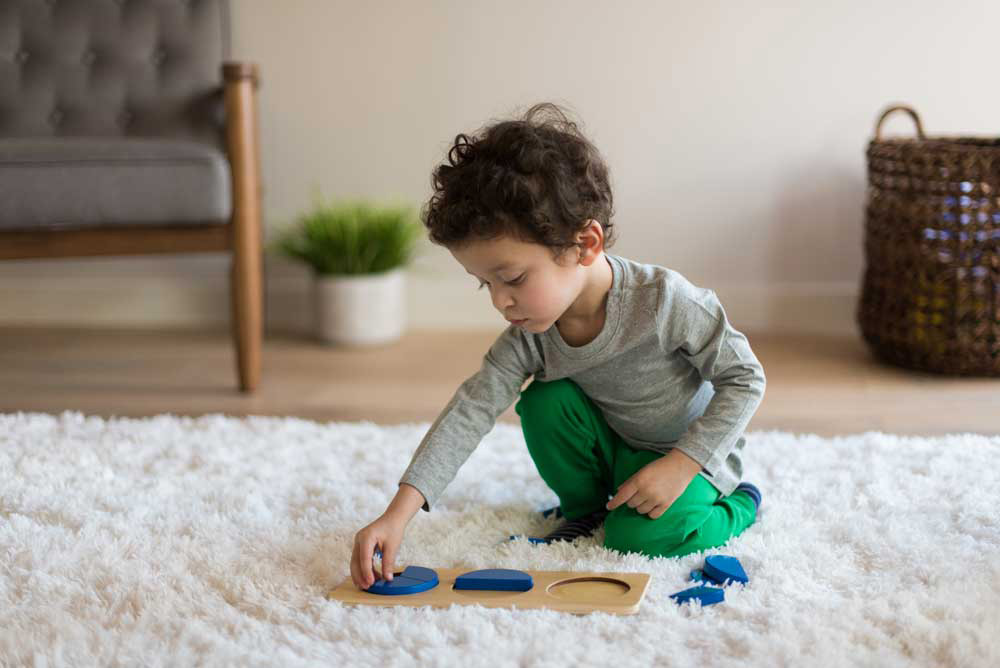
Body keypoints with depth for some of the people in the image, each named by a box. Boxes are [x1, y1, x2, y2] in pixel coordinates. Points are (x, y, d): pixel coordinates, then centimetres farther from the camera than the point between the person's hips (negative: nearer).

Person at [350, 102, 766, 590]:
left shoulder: (664, 301, -32)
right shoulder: (530, 334, -19)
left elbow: (745, 379, -21)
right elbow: (471, 410, -25)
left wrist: (680, 465, -29)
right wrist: (399, 513, -35)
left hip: (693, 452, -5)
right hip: (610, 447, 5)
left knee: (642, 536, -28)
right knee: (545, 402, -20)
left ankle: (737, 505, 2)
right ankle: (583, 508, 4)